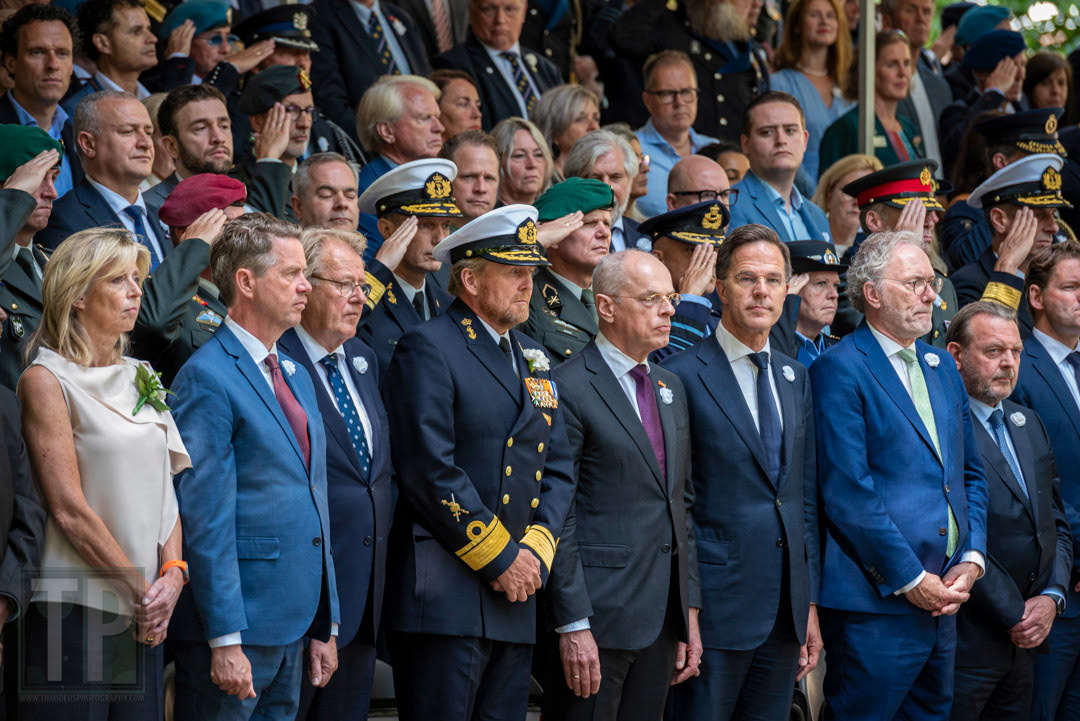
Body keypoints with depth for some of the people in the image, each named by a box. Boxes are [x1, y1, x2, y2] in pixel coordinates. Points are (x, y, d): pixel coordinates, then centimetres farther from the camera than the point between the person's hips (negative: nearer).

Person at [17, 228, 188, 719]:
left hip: (143, 618, 7)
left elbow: (164, 485, 14)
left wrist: (173, 570, -3)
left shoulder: (139, 378, 16)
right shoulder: (46, 380, -7)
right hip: (75, 609, -7)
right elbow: (68, 508, -12)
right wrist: (141, 589, -9)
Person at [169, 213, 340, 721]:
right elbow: (205, 520, -16)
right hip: (236, 628, -8)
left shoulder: (297, 376, 17)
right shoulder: (206, 378, -11)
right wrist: (225, 641, -19)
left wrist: (325, 627, 17)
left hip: (292, 629, 8)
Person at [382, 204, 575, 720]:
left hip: (515, 594, 7)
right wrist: (500, 558, -12)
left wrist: (535, 550, -1)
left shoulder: (532, 359, 19)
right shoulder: (428, 349, -6)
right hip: (445, 594, -7)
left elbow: (559, 470, 17)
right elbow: (431, 470, -14)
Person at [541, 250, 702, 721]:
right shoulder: (569, 389, -9)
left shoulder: (671, 388, 16)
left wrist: (689, 613, 14)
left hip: (662, 621, 7)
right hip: (596, 618, -7)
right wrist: (573, 626, -17)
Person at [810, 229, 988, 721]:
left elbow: (970, 474, 21)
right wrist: (909, 580, -14)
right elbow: (847, 492, -14)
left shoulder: (942, 368, 17)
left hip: (942, 598, 8)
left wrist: (971, 560, 5)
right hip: (877, 601, -8)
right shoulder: (838, 370, -8)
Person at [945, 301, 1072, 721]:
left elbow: (1055, 524, 17)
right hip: (967, 639, -7)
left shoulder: (1028, 424, 17)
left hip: (1025, 641, 7)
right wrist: (1014, 616, -13)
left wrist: (1052, 597, 1)